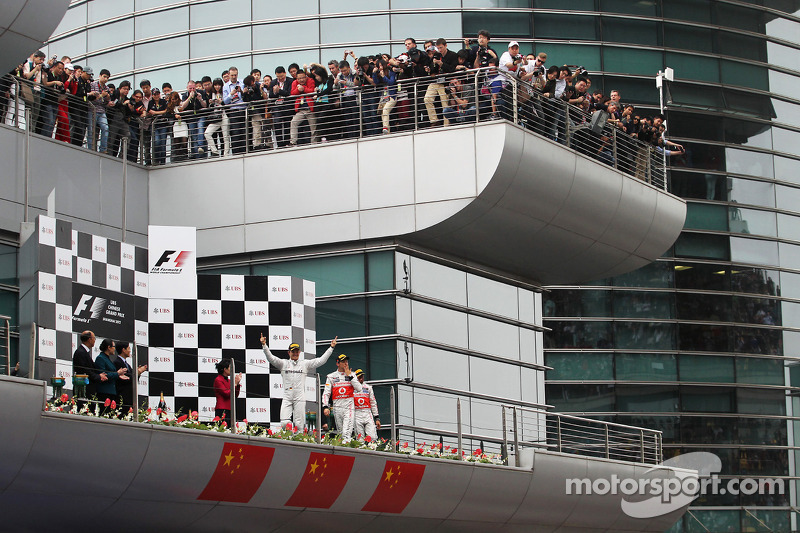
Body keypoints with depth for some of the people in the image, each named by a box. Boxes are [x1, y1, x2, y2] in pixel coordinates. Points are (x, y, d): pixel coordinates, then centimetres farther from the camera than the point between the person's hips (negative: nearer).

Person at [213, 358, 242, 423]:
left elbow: (236, 395, 14)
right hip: (222, 411, -8)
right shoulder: (218, 380, -6)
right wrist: (235, 384, -9)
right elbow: (227, 394, -15)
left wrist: (238, 383, 4)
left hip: (229, 410, 8)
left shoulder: (229, 381, 18)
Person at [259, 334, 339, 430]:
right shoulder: (283, 363, 12)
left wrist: (331, 348, 4)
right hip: (287, 398, 0)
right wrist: (264, 345, -12)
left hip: (300, 398, 0)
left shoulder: (305, 364, 13)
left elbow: (321, 360, 9)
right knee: (284, 423, -14)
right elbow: (271, 358, 1)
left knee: (299, 425, -3)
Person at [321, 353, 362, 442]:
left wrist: (349, 376, -4)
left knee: (346, 433, -17)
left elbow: (359, 389, -2)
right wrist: (325, 407, -9)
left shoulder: (352, 375, 11)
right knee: (340, 433, 6)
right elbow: (326, 393, 6)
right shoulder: (331, 376, 10)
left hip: (349, 407, -2)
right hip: (337, 407, 2)